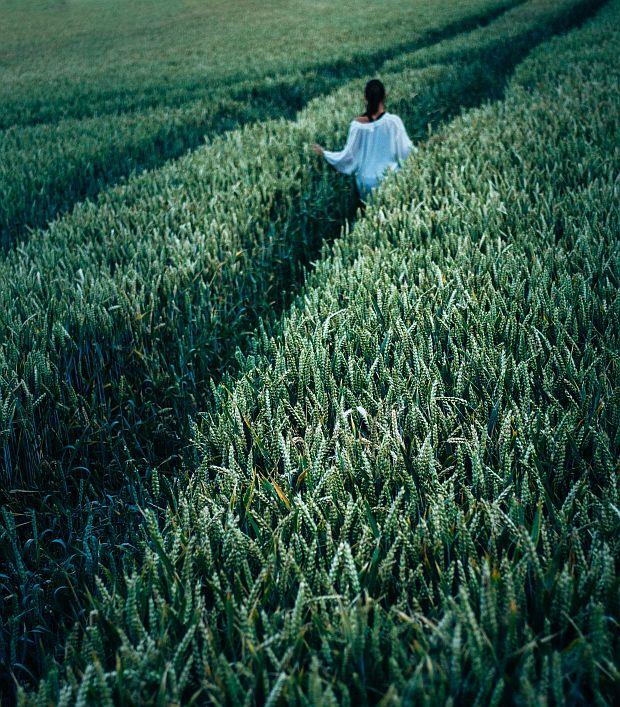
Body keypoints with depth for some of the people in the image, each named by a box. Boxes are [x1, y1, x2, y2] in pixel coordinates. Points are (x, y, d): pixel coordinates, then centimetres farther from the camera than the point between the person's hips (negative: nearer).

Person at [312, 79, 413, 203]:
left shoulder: (357, 124, -9)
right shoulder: (393, 121, -15)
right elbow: (406, 151, -9)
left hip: (366, 180, 2)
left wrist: (324, 153, 12)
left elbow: (348, 155, -3)